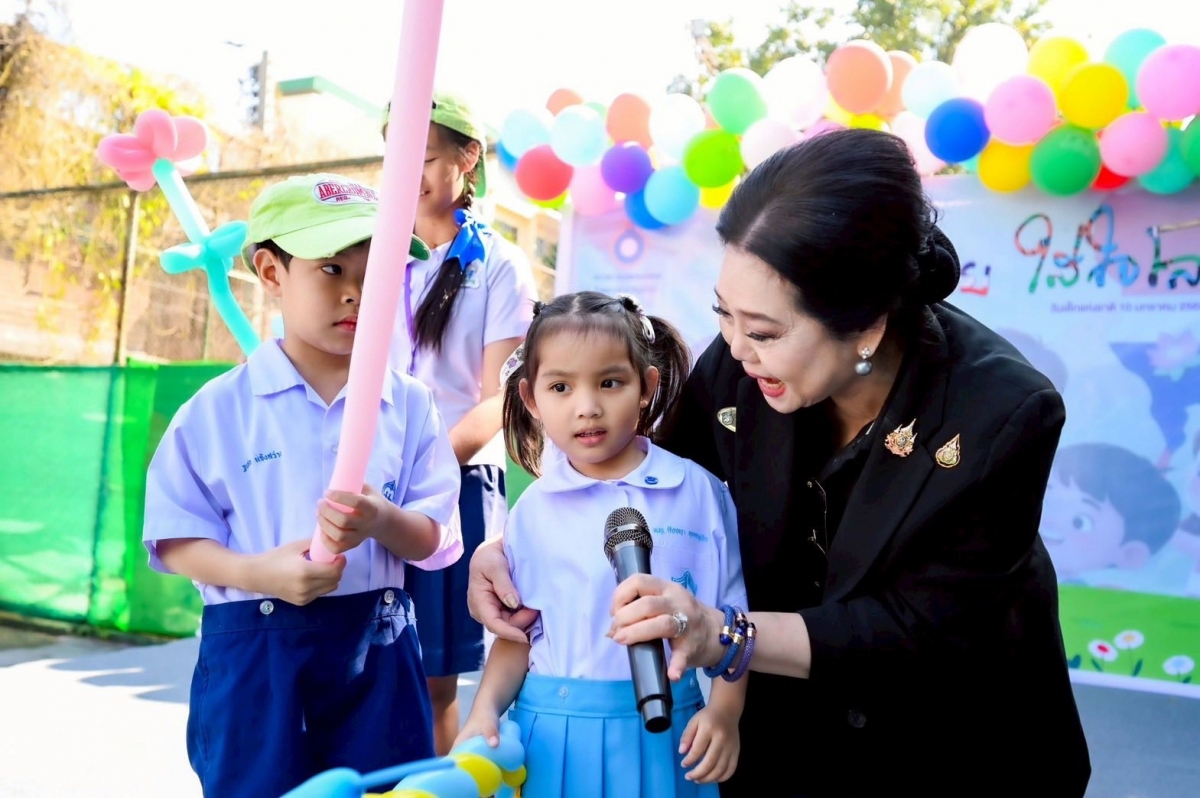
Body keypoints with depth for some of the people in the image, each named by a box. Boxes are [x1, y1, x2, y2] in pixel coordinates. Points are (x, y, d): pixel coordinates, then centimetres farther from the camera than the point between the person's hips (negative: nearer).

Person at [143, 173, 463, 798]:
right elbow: (175, 540, -1)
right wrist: (257, 571, -19)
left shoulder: (407, 404, -1)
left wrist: (383, 521, -22)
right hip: (254, 652, -1)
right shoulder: (218, 409, -3)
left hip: (376, 649, 2)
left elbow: (436, 539, -1)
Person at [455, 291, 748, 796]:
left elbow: (730, 616, 1)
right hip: (557, 734, 1)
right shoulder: (532, 511, -2)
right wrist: (486, 708, -9)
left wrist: (725, 709, -8)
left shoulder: (699, 492, -5)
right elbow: (518, 631, 4)